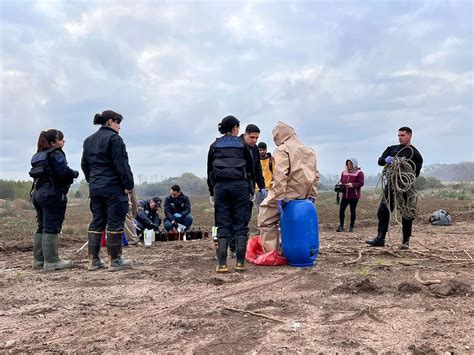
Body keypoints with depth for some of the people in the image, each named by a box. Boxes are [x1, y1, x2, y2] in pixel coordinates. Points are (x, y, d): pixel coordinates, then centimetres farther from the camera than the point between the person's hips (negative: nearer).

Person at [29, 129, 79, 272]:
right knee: (51, 228, -7)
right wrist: (75, 173, -1)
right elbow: (63, 173, -20)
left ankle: (38, 260, 16)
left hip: (37, 193, 9)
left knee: (42, 227, 13)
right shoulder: (56, 154, -9)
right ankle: (51, 261, -5)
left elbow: (38, 174, 17)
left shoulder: (38, 155, 18)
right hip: (53, 194, -9)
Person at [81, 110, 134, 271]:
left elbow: (84, 164, 18)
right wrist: (128, 184, -12)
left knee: (97, 222, 10)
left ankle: (93, 260, 11)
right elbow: (121, 164, -15)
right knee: (115, 222, -2)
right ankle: (115, 261, 1)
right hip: (113, 187, -8)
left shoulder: (89, 140, 15)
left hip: (95, 187, 8)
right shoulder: (114, 138, -10)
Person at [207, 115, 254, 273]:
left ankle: (222, 264, -4)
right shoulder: (242, 144, 12)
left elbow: (209, 170, 15)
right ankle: (240, 262, 0)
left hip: (220, 185, 2)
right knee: (241, 224, 3)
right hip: (240, 184, -1)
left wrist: (212, 193, 20)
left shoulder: (214, 146, 16)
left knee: (223, 225, 3)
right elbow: (251, 167, 12)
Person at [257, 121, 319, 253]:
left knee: (267, 220, 1)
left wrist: (279, 197, -19)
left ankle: (271, 252, -2)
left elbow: (279, 174, -17)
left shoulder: (282, 149, -5)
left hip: (288, 193, -7)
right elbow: (315, 175, 15)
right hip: (304, 195, 7)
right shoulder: (309, 150, 17)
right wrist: (312, 195, 16)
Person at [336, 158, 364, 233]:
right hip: (345, 195, 4)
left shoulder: (359, 173, -6)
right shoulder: (344, 172, 10)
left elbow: (361, 183, -12)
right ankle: (341, 226, 11)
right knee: (341, 210, -1)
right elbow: (341, 180, 19)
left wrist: (352, 185, -23)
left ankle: (351, 227, 15)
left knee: (352, 211, 4)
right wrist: (340, 183, -4)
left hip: (354, 196, -4)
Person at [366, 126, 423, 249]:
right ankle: (380, 238, 3)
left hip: (405, 185, -4)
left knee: (406, 214, 1)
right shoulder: (392, 149, 16)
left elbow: (416, 173, -5)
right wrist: (386, 159, -12)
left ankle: (406, 241, 10)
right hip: (391, 183, 4)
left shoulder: (415, 153, 2)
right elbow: (380, 161, 9)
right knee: (383, 210, -1)